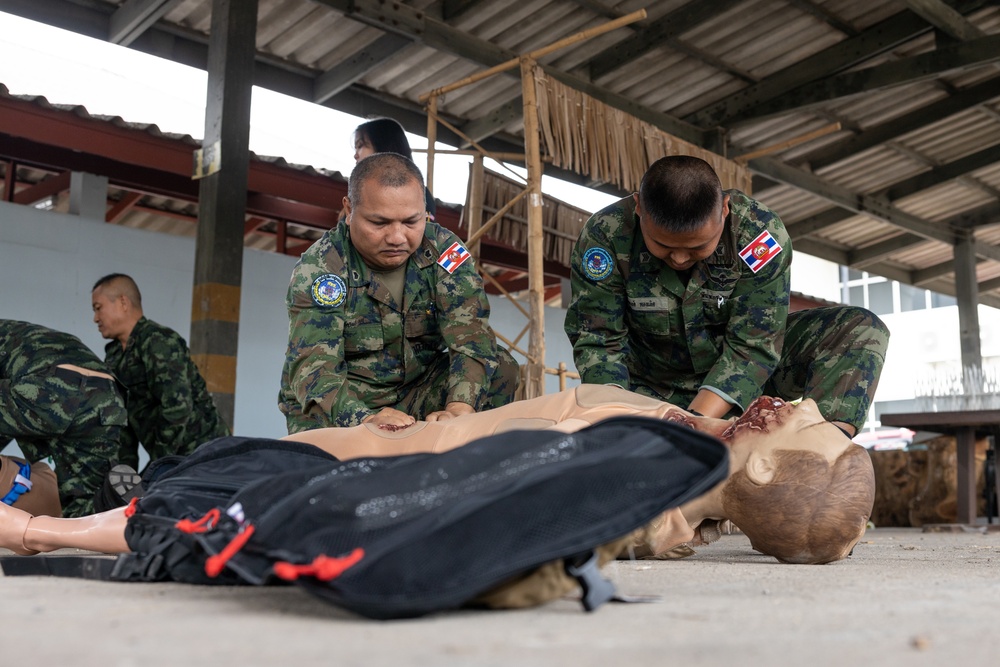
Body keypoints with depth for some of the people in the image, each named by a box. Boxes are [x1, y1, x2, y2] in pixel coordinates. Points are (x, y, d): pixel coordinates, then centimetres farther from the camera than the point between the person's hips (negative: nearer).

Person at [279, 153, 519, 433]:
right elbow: (313, 366, -28)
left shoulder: (443, 250, -10)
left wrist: (459, 408, -41)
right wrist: (366, 419, -48)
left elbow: (471, 332, -21)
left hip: (421, 394, 3)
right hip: (344, 406, -3)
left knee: (501, 368, -17)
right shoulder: (317, 268, -18)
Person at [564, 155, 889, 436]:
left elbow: (752, 346, -24)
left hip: (741, 371, 1)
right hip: (653, 388, -1)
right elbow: (598, 342, -19)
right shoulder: (605, 235, -22)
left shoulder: (759, 233, -23)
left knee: (863, 330, -18)